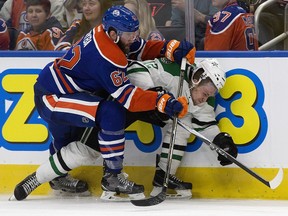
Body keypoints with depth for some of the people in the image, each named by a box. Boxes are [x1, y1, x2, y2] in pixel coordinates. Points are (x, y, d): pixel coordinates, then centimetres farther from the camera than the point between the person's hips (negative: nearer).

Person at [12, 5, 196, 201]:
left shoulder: (106, 33, -3)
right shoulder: (106, 56, -29)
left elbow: (141, 49, 7)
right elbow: (127, 97, -30)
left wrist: (170, 48, -9)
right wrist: (163, 102, -33)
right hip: (51, 98, -11)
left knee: (87, 148, 22)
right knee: (112, 113, -27)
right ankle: (112, 177, -17)